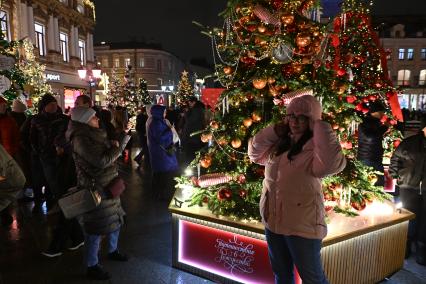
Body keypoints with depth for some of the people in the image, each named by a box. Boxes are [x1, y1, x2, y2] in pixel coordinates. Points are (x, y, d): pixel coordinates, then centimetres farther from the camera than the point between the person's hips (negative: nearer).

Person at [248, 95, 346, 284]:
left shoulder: (316, 147, -17)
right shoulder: (279, 143, 4)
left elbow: (333, 163, -37)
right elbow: (254, 153, 11)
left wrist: (320, 126, -26)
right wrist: (275, 131, -4)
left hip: (302, 225, -6)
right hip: (272, 221, 7)